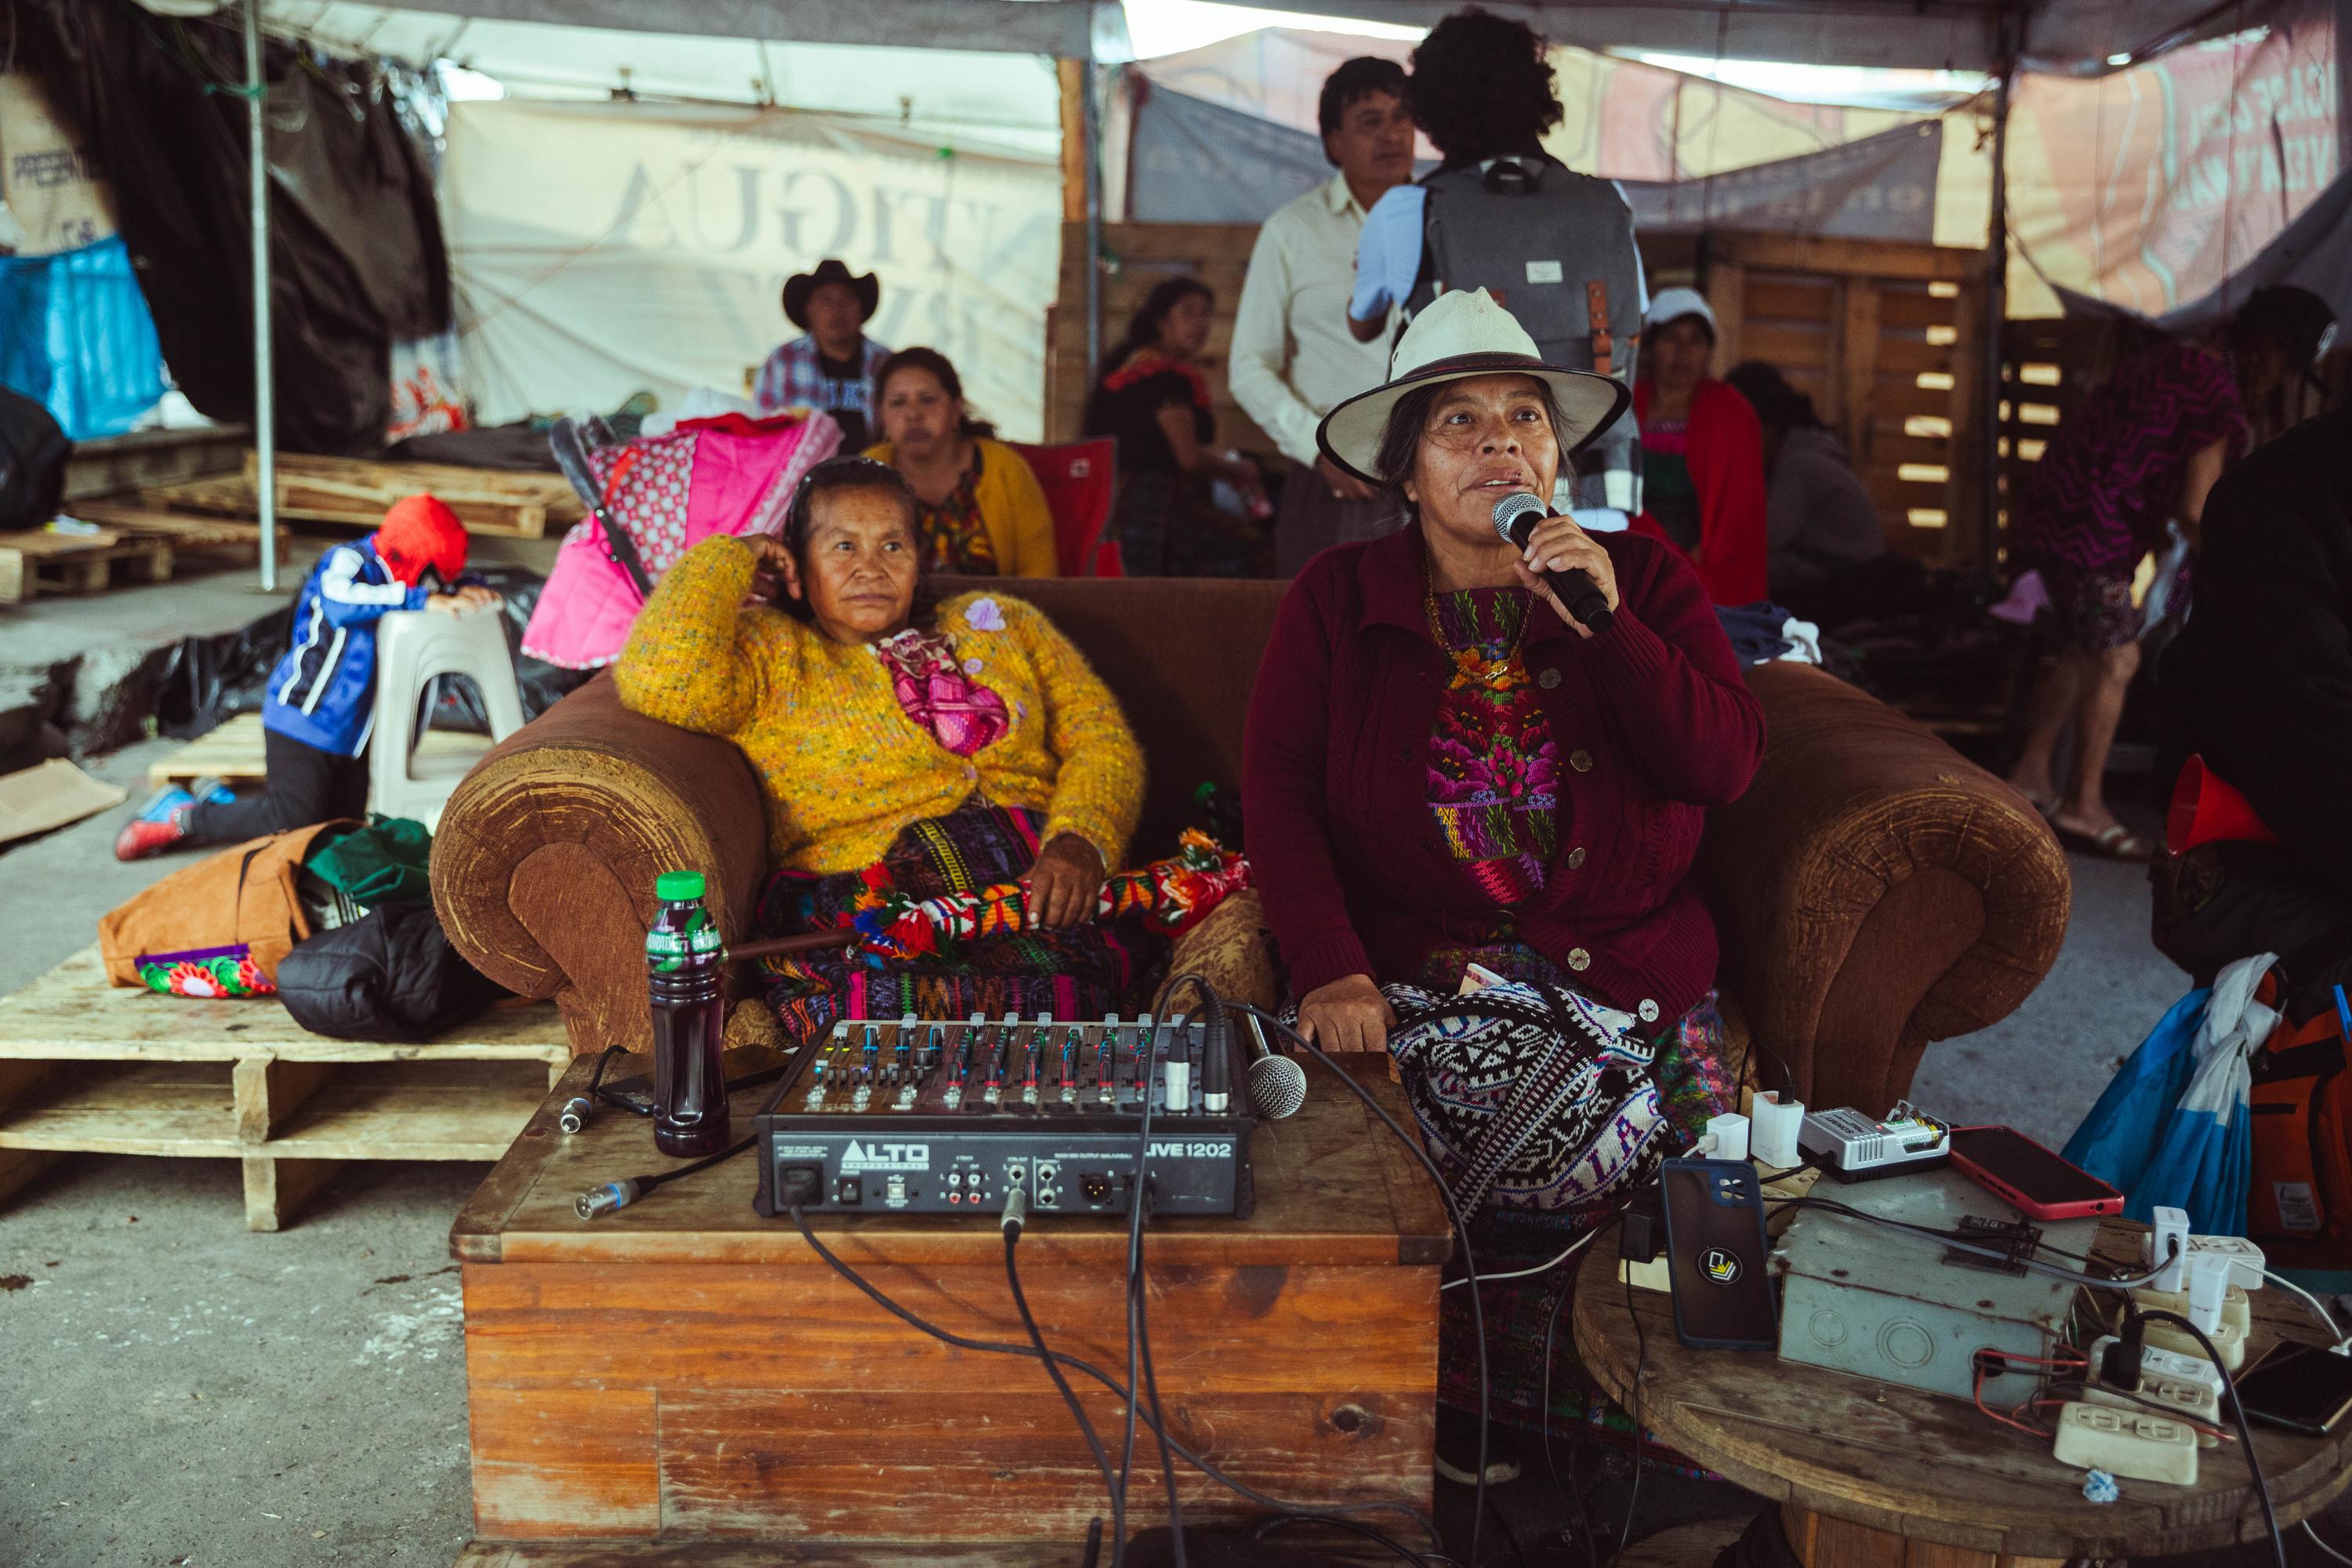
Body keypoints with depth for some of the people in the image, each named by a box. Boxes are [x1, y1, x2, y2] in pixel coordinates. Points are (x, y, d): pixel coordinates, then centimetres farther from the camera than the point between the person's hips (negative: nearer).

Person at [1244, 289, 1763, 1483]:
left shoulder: (1645, 581, 10)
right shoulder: (1337, 600, 7)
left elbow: (1726, 765, -1)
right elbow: (1277, 787, -3)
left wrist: (1604, 623, -14)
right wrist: (1330, 970, -18)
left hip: (1630, 964, 2)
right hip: (1415, 966, -1)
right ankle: (1470, 1417, -5)